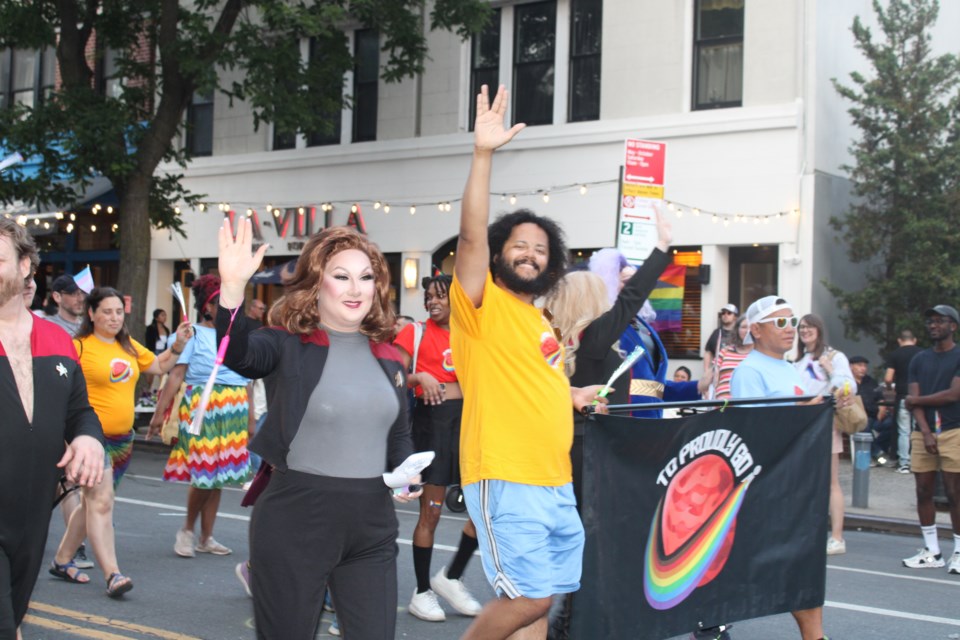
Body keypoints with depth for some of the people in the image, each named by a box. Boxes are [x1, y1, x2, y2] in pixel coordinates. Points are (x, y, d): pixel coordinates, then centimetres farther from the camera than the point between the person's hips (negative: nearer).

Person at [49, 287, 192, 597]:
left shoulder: (130, 347, 11)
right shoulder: (79, 347, -10)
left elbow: (159, 366, 22)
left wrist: (178, 345, 9)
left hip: (122, 438, 8)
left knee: (94, 503, 15)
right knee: (102, 501, -14)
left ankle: (61, 560, 29)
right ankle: (112, 574, -15)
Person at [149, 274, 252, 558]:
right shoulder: (193, 334, -3)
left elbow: (246, 380, 16)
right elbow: (176, 375, -10)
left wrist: (250, 419, 15)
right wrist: (160, 412, -16)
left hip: (233, 412, 5)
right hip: (202, 409, -5)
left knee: (219, 475, 8)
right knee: (204, 473, -6)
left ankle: (206, 538, 18)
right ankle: (187, 530, 16)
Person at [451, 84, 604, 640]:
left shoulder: (540, 320, 18)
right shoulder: (484, 303, -5)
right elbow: (472, 236, -21)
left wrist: (575, 395, 16)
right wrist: (484, 154, -27)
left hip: (556, 481, 8)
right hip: (505, 479, -8)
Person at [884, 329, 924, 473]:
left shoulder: (894, 355, -1)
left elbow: (888, 378, -7)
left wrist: (891, 387, 14)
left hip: (903, 397, -1)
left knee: (904, 432, 5)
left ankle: (904, 464, 4)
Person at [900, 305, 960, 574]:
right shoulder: (919, 360, 14)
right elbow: (915, 399, 5)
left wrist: (916, 400, 0)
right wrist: (926, 433, -9)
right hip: (923, 432, 5)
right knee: (923, 492, 5)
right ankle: (932, 552, 13)